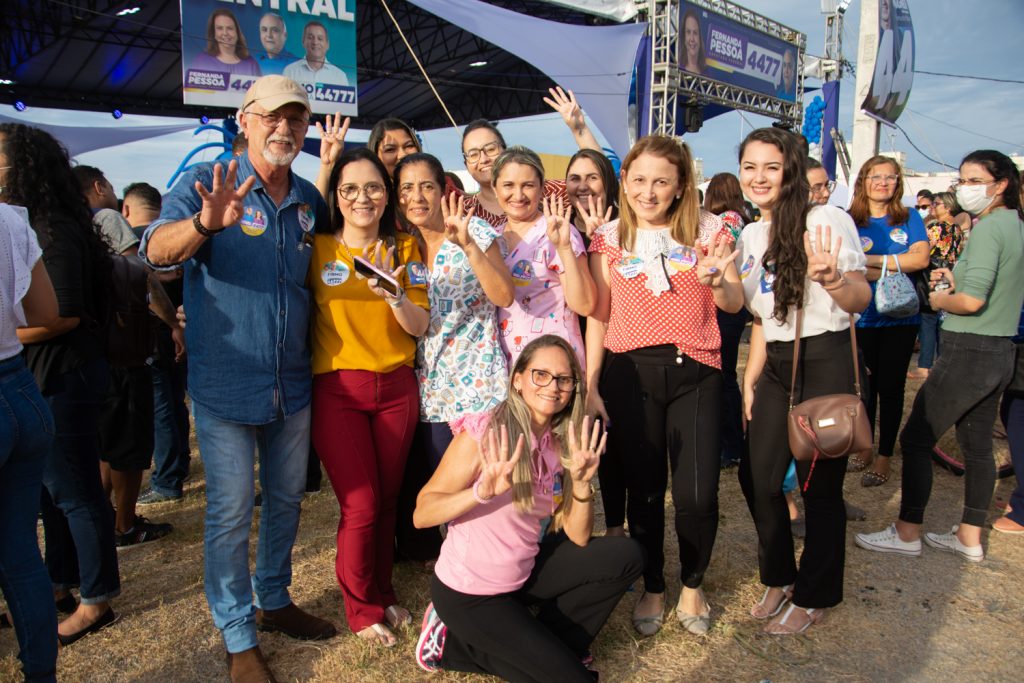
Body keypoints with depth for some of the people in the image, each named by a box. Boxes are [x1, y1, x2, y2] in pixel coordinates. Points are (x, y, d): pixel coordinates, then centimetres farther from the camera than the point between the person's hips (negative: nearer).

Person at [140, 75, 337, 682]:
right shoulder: (206, 181, -8)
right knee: (230, 512, 4)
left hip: (292, 382, 5)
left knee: (286, 499, 17)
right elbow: (157, 250, -27)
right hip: (225, 383, -5)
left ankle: (274, 601, 38)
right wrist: (205, 223, -46)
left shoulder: (309, 198, 6)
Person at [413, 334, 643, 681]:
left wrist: (581, 482, -21)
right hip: (469, 595, -6)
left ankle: (547, 642, 9)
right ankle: (455, 645, 8)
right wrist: (482, 493, -38)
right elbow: (421, 514, -21)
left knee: (625, 557, -2)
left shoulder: (563, 444, -2)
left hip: (525, 573, 6)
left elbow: (578, 538, -4)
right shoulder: (483, 433, -21)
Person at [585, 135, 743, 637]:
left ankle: (692, 586, 25)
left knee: (697, 494, -4)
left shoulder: (708, 229, 3)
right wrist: (590, 387, 4)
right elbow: (598, 315, 7)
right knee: (644, 489, 7)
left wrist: (714, 280, -17)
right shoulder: (609, 238, 5)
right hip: (629, 372, 1)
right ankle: (652, 588, 30)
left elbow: (735, 303, 6)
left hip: (694, 370, 0)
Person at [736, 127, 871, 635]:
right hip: (776, 365, 7)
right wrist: (749, 381, 11)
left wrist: (831, 278, -35)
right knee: (757, 476, 8)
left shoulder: (826, 221, -10)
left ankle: (815, 597, 23)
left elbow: (860, 299, -14)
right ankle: (779, 577, 31)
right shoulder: (749, 237, 10)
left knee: (819, 483, 2)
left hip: (826, 362, -6)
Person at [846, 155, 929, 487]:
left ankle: (884, 456, 16)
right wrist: (896, 269, -17)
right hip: (863, 319, 0)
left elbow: (920, 259, -12)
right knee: (864, 385, 11)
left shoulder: (909, 219, 3)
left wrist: (871, 260, -15)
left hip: (900, 318, 0)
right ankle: (863, 448, 26)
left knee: (891, 387, 5)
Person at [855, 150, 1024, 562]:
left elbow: (972, 301, -26)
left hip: (969, 352, -10)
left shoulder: (989, 227, -17)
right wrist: (955, 280, 7)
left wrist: (939, 299, -7)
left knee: (915, 438, -1)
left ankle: (907, 534, 9)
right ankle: (970, 537, 26)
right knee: (977, 445, 15)